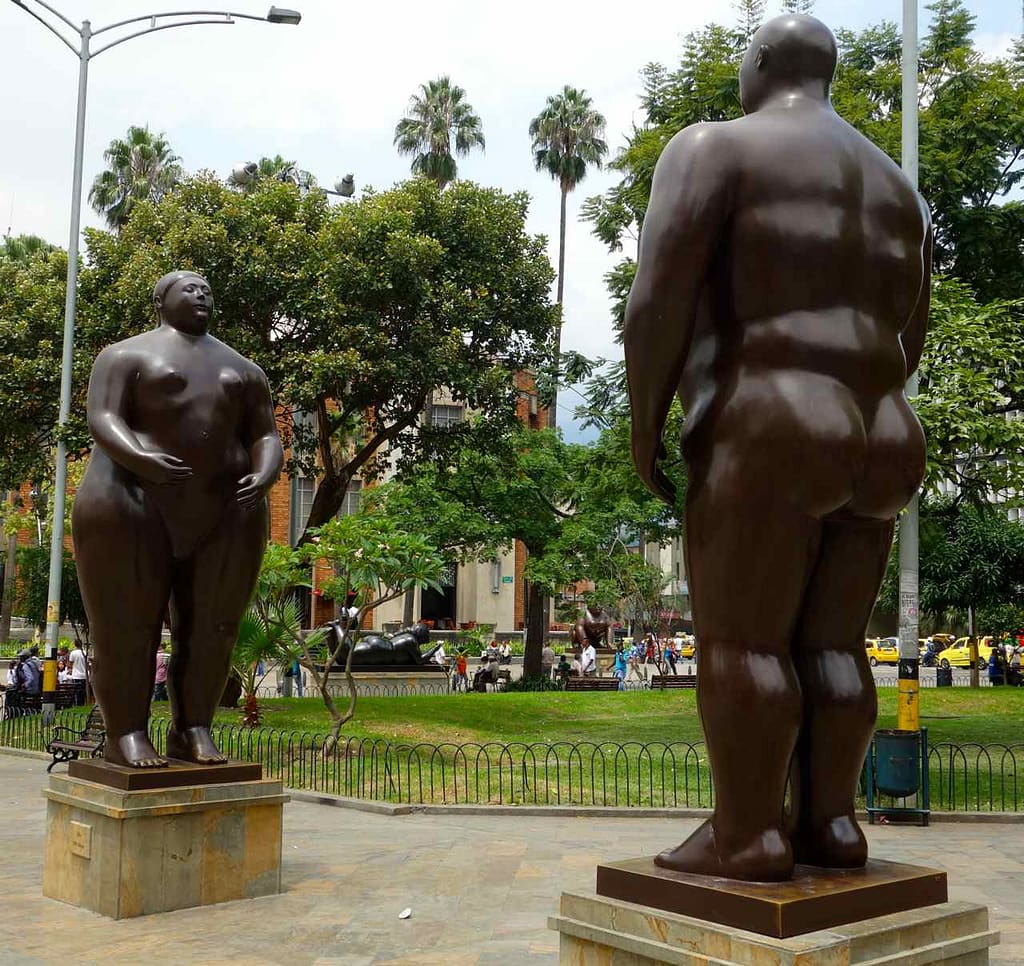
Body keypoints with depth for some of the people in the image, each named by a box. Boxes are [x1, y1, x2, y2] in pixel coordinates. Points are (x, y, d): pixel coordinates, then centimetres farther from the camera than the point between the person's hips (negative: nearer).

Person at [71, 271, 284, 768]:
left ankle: (192, 731, 9)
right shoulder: (127, 356, 3)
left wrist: (263, 477, -13)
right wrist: (142, 459, -29)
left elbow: (266, 438, 9)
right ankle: (125, 735, 2)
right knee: (128, 623, -5)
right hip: (136, 502, -4)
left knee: (210, 627, 1)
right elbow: (102, 419, -10)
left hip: (223, 512, 4)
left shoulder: (244, 371, 16)